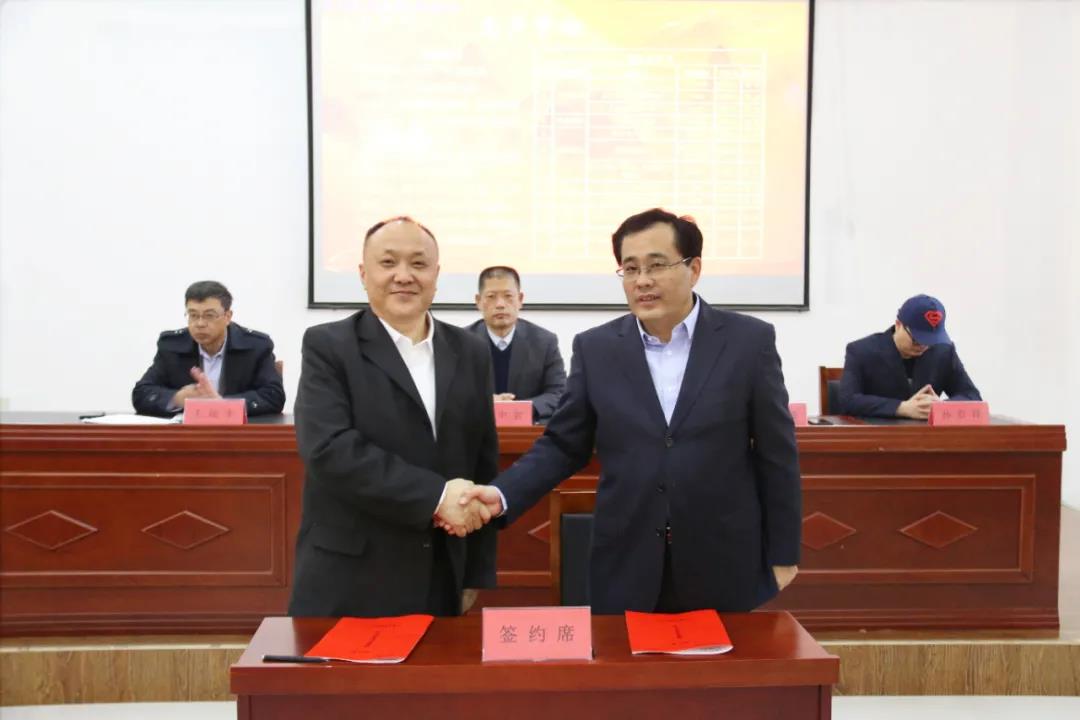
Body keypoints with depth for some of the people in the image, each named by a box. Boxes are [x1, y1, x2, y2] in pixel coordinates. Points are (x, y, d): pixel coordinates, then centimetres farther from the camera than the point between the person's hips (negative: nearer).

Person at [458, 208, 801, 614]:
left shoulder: (749, 341, -3)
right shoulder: (595, 348, 1)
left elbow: (776, 455, 0)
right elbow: (562, 446, 3)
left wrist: (782, 556, 1)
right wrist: (502, 495, -13)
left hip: (726, 566, -1)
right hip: (627, 570, 1)